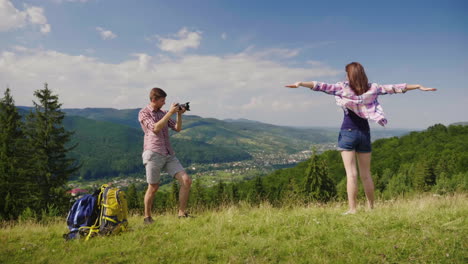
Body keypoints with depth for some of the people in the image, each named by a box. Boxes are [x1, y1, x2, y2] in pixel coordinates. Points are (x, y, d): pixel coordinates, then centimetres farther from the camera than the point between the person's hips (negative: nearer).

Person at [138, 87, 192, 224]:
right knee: (153, 188, 2)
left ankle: (182, 213, 5)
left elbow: (177, 128, 15)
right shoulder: (143, 113, 1)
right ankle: (147, 217, 23)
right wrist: (170, 113, -13)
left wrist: (179, 114, 0)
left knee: (186, 181, -6)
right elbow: (155, 128, -15)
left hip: (169, 155, 5)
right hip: (153, 154, -5)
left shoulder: (163, 113, 18)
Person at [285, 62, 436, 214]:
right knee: (366, 174, 12)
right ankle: (371, 207, 20)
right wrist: (419, 87, 23)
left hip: (348, 132, -4)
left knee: (351, 173, -6)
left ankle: (352, 209, -7)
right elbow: (393, 88, 13)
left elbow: (322, 86, -14)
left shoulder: (343, 88, -5)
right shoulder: (371, 88, 5)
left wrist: (301, 84, -17)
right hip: (364, 133, 4)